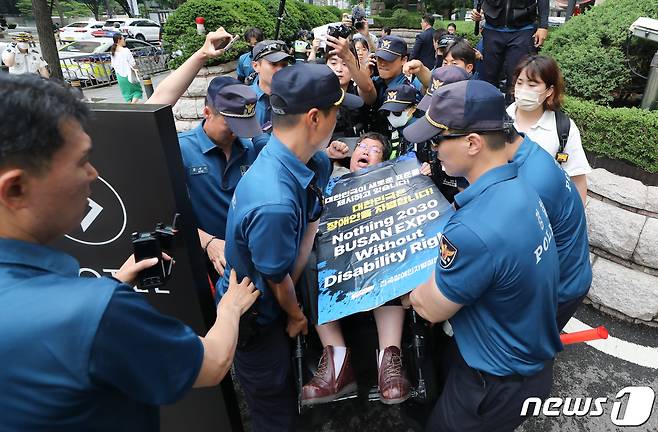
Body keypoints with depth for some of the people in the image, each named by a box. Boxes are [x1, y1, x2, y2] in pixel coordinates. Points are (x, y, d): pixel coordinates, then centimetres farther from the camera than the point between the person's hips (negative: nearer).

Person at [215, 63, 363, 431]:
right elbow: (276, 279, -24)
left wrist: (292, 295, -11)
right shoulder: (274, 203, -40)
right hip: (255, 318, -7)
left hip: (274, 302, 7)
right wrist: (295, 314, -3)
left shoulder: (315, 164, -13)